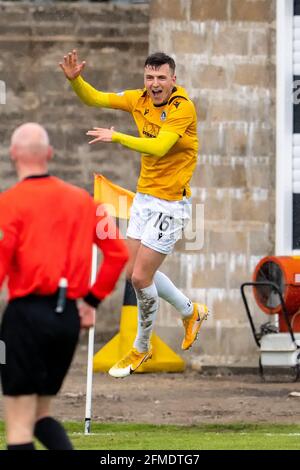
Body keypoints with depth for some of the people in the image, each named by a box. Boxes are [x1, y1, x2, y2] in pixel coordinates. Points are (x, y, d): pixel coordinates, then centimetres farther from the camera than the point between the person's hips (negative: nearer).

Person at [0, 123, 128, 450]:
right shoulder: (81, 199, 12)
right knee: (40, 414, 19)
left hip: (27, 313, -6)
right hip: (68, 318, 6)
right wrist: (93, 299, 19)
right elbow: (118, 253, 13)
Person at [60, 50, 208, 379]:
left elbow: (159, 147, -33)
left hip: (170, 203, -7)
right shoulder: (139, 99, 0)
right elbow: (94, 99, 5)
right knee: (135, 272, 12)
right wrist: (75, 79, -14)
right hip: (144, 197, 7)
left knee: (141, 277, -7)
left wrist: (117, 138, -41)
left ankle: (141, 349, 13)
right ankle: (191, 312, 35)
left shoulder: (183, 108, -20)